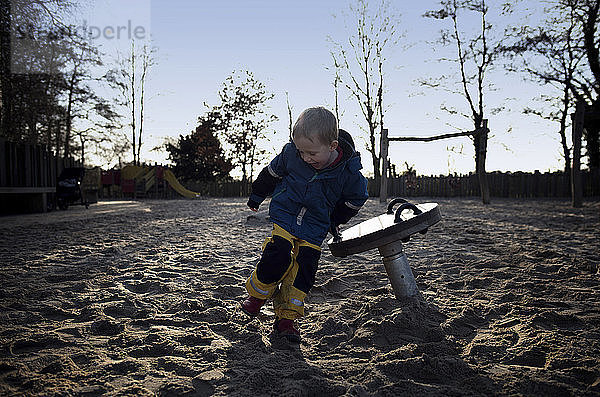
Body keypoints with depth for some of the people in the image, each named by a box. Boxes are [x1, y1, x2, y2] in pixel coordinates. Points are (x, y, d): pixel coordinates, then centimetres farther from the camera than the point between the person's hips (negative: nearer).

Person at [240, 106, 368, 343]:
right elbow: (272, 173, 5)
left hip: (315, 228, 0)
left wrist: (335, 221, 13)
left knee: (304, 270, -4)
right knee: (278, 255, -18)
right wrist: (257, 196, 17)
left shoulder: (349, 172, -19)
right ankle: (257, 293, 9)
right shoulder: (290, 153, -16)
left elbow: (355, 200, 2)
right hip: (284, 215, 0)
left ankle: (286, 317, 10)